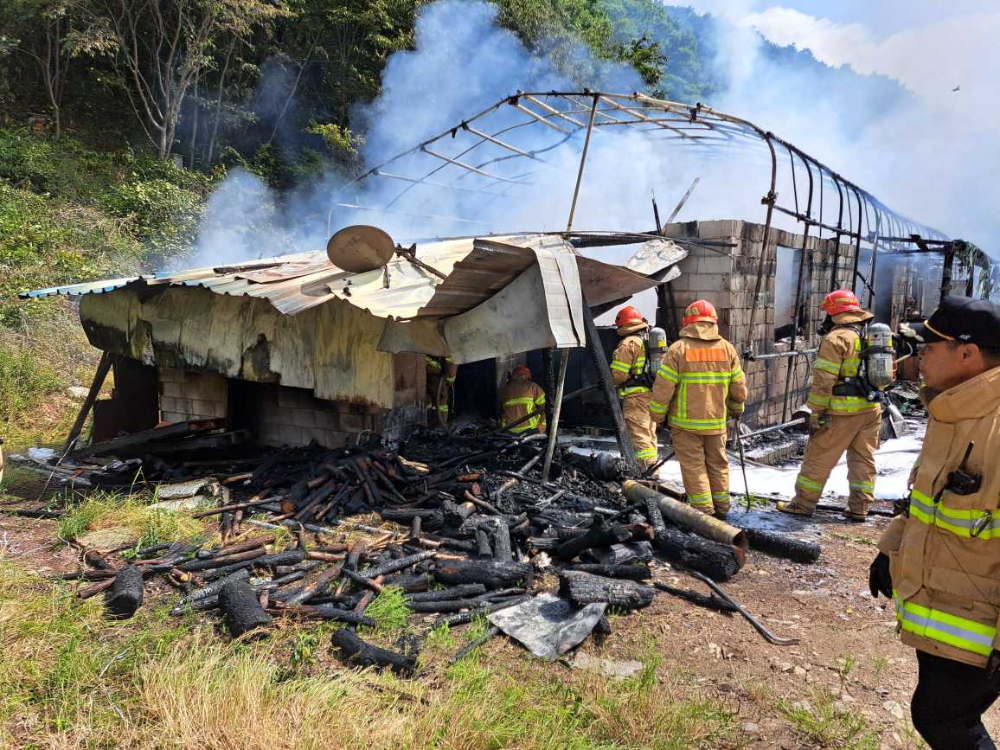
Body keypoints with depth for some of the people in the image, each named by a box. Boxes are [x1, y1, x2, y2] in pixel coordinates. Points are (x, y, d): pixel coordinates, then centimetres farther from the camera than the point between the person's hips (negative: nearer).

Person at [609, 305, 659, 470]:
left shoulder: (628, 344, -12)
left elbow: (619, 374, -16)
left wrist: (607, 381, 3)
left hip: (636, 395, -8)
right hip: (653, 393, 8)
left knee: (640, 436, -6)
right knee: (650, 434, 17)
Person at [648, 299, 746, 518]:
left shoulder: (678, 349, -9)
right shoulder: (727, 348, 3)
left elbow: (663, 387, -11)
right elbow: (739, 387, 8)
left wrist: (657, 416, 1)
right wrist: (736, 409, 25)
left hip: (685, 421, -4)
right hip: (716, 420, 4)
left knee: (693, 465, 4)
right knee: (718, 463, 17)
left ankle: (703, 509, 3)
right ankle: (722, 507, 25)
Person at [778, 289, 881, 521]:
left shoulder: (836, 338, -12)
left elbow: (824, 380, -16)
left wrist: (816, 412, -11)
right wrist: (875, 400, 20)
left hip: (842, 412, -7)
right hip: (871, 409, 7)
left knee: (819, 457, 2)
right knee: (863, 458, 13)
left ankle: (804, 503, 9)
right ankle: (859, 508, 17)